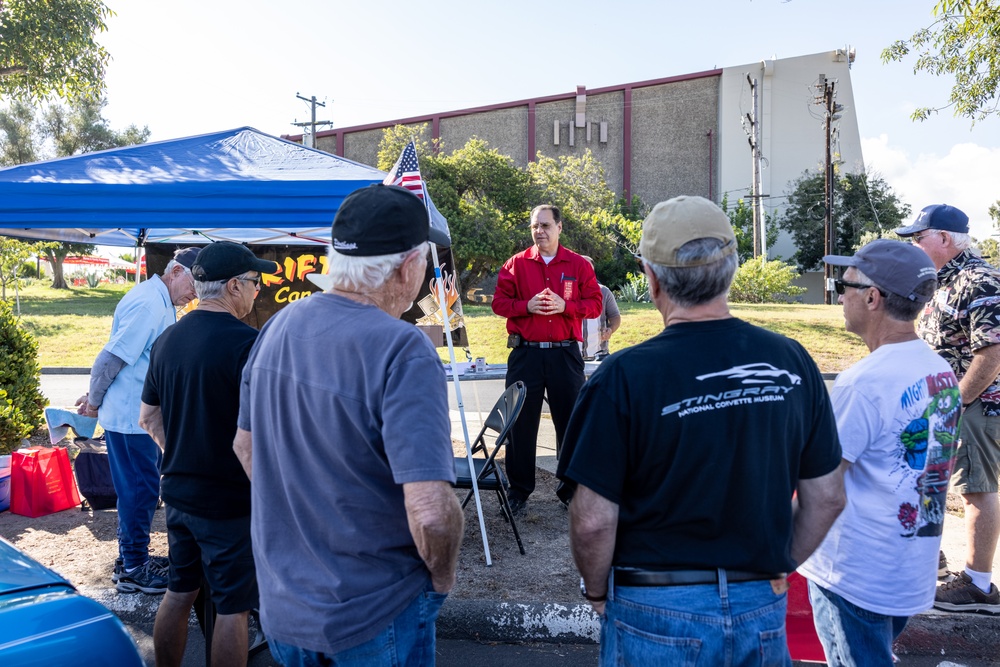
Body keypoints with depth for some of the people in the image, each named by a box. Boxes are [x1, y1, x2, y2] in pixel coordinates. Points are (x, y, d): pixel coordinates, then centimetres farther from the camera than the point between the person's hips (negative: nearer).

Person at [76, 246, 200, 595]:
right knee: (140, 490, 0)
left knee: (140, 489, 17)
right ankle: (133, 570, 12)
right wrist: (94, 402, -9)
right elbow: (111, 357, -21)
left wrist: (98, 397, 15)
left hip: (142, 415, 10)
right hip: (131, 417, -10)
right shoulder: (147, 303, -20)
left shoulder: (162, 303, 12)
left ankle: (133, 558, 30)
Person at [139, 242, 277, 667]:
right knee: (233, 606, 6)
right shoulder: (245, 342, -20)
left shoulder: (167, 339, 4)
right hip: (230, 499, -7)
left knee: (179, 592, 21)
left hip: (177, 491, 8)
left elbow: (148, 418, 13)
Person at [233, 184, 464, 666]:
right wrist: (442, 577, -11)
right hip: (373, 619, -6)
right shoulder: (403, 352, -26)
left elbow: (246, 446, 8)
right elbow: (431, 513, -31)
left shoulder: (279, 325, -3)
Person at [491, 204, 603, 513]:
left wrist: (565, 306, -12)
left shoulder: (579, 265, 7)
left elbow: (595, 304, 4)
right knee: (520, 422, 4)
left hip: (565, 354, 0)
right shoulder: (516, 264, 7)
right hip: (525, 353, 0)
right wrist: (526, 306, -12)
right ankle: (518, 490, 17)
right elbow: (499, 303, 6)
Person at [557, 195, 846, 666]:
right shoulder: (792, 361, -6)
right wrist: (778, 569, 15)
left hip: (658, 614, -3)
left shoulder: (624, 377, -19)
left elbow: (593, 521, -17)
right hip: (764, 610, 4)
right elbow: (827, 497, 2)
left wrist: (598, 594, 1)